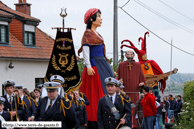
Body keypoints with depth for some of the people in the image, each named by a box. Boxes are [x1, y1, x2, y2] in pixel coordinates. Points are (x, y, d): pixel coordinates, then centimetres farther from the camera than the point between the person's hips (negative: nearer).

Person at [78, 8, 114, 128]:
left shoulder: (97, 34, 20)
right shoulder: (88, 33, -5)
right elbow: (85, 51, -13)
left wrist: (109, 68, 20)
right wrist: (88, 67, -20)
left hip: (103, 65, 9)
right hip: (94, 66, -9)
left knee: (107, 90, 5)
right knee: (95, 94, -10)